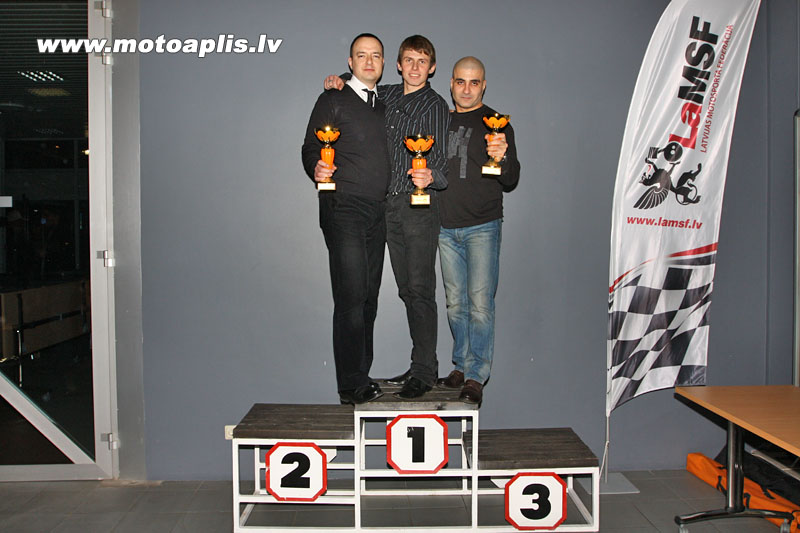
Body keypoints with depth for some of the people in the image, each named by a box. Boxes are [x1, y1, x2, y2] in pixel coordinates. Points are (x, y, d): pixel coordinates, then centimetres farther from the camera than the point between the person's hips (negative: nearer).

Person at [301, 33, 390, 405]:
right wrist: (317, 169, -23)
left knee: (368, 297, 7)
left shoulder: (382, 107, 21)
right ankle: (351, 385, -3)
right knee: (351, 297, -10)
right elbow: (311, 148, -2)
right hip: (343, 210, -6)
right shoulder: (334, 100, 3)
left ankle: (360, 377, 16)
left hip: (376, 213, 6)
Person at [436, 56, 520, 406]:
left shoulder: (496, 124, 2)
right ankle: (461, 366, 21)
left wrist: (502, 158, -22)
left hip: (482, 226, -4)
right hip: (446, 227, 4)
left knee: (480, 303, -7)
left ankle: (476, 377, 0)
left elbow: (511, 182, -2)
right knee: (456, 304, 9)